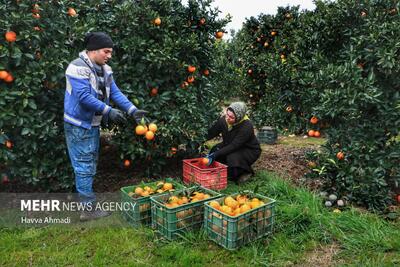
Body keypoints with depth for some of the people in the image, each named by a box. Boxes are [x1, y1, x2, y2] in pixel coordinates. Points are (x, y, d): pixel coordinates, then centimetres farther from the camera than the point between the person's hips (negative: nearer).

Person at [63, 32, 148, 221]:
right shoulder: (78, 67, -17)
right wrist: (109, 111, -26)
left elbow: (115, 93, 4)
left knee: (90, 165, 17)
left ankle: (84, 197, 33)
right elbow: (84, 96, -24)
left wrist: (133, 110, -8)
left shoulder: (105, 69, 8)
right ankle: (88, 209, 8)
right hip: (79, 125, -9)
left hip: (93, 124, 9)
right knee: (84, 166, -2)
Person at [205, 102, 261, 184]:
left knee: (233, 158, -35)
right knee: (215, 150, -18)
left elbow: (234, 146, -36)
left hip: (250, 150, -6)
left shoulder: (247, 126, -33)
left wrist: (216, 154, -41)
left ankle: (246, 172, -2)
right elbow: (211, 132, -12)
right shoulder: (224, 119, -16)